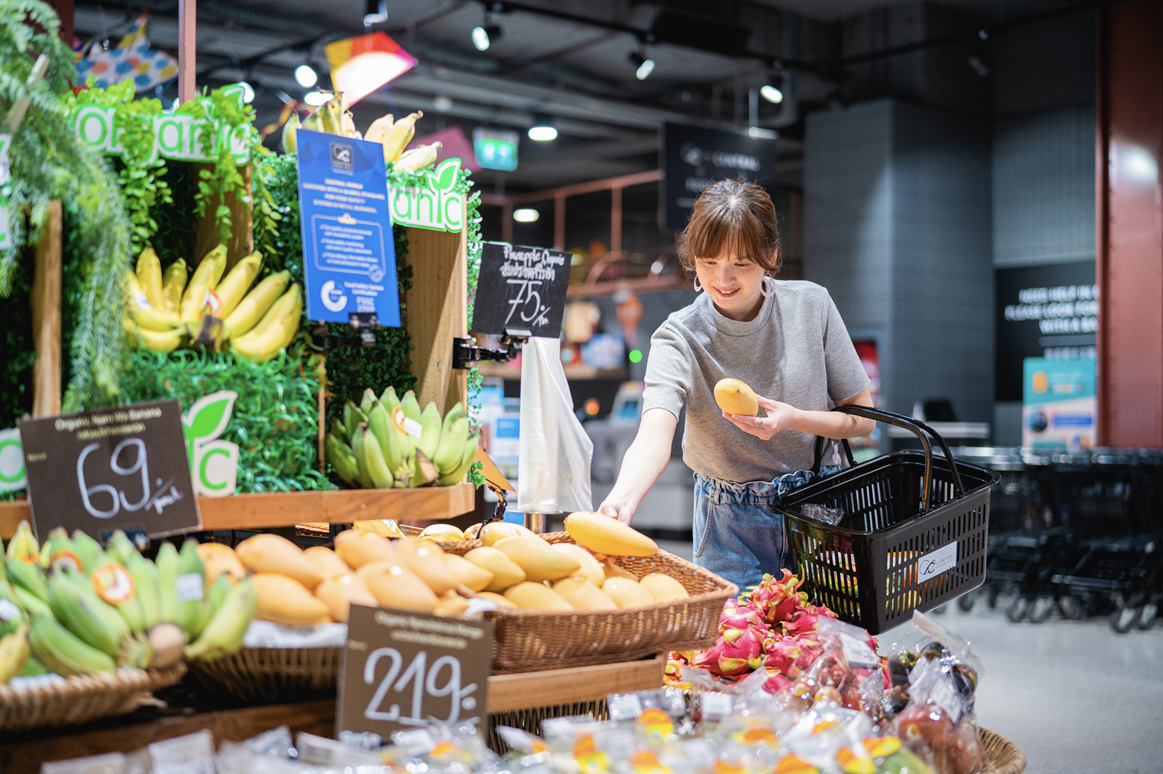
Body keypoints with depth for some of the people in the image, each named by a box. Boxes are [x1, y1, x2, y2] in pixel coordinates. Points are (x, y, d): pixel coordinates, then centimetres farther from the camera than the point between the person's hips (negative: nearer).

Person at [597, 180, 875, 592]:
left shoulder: (811, 306, -9)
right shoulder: (680, 337, -16)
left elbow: (862, 417, -3)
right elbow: (654, 436, -33)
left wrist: (794, 419, -22)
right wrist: (621, 500, -54)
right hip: (732, 523, -2)